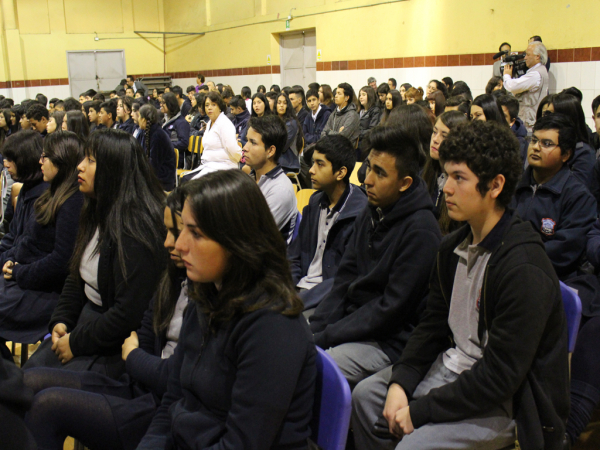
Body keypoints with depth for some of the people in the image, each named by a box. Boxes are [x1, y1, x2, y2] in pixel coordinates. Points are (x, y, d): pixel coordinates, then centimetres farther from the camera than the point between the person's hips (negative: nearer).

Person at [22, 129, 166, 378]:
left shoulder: (135, 229, -23)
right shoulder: (97, 213, 7)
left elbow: (129, 314, -25)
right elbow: (76, 277, 17)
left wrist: (76, 342, -15)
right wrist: (60, 321, 2)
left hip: (116, 346, -9)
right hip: (87, 318, 9)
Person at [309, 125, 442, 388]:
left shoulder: (421, 231, -18)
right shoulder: (370, 214, 8)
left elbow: (391, 309, -19)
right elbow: (344, 280, 8)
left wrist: (325, 338, -17)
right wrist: (314, 328, -5)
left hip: (389, 341, -8)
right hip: (352, 322, 8)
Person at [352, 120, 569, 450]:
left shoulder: (525, 269, -26)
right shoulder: (454, 247, 2)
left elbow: (500, 375, -25)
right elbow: (433, 324, 8)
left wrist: (420, 410, -20)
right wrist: (400, 382, -6)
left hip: (507, 402, -8)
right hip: (454, 367, 8)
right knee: (366, 395, 4)